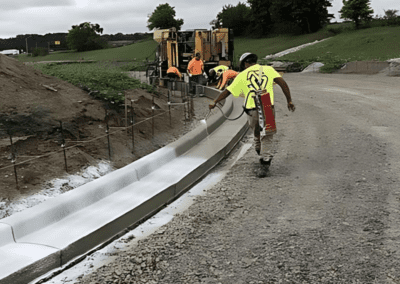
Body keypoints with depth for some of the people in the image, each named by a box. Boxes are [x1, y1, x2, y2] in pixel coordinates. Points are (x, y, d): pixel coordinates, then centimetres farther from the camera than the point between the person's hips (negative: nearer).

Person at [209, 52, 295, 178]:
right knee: (266, 138, 8)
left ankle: (261, 156, 32)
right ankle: (264, 165, 0)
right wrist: (289, 101, 5)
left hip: (252, 110, 0)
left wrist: (215, 102, 26)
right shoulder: (268, 69, 12)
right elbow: (282, 83, 0)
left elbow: (228, 91, 14)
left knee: (257, 136, 23)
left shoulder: (242, 75, 10)